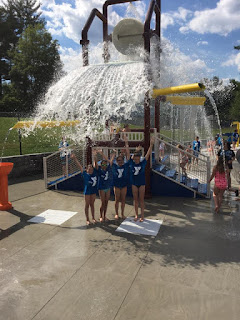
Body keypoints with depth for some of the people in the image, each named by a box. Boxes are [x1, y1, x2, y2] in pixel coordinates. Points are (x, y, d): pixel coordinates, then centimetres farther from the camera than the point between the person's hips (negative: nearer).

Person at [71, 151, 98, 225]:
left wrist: (95, 156, -10)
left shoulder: (95, 172, -2)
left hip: (94, 191, 3)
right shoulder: (85, 174, -10)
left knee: (92, 204, 16)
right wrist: (74, 158, -14)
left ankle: (93, 218, 25)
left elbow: (95, 163, -2)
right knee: (87, 205, 7)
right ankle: (87, 219, 16)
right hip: (87, 191, -3)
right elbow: (79, 165, -12)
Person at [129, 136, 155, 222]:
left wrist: (151, 145, -25)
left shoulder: (143, 163, -9)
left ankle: (142, 216, 15)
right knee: (135, 199, 10)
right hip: (134, 183, 2)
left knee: (141, 199, 6)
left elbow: (148, 154, -16)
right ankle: (136, 215, 22)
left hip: (142, 183, -1)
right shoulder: (131, 163, -6)